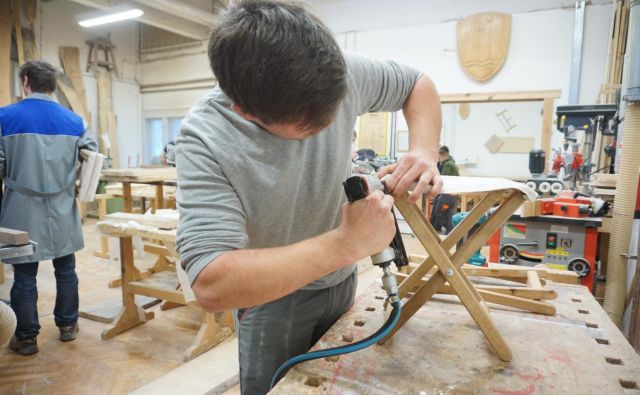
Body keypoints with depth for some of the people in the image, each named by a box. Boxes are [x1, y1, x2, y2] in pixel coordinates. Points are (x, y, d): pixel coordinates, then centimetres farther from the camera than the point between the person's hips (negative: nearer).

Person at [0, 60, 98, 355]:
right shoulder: (73, 121, 1)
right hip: (62, 211, 3)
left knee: (24, 276, 8)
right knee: (65, 269, 14)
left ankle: (26, 338, 20)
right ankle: (67, 325, 27)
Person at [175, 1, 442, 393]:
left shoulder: (342, 71, -21)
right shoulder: (205, 139, -31)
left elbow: (418, 84, -1)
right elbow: (212, 285, -38)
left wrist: (425, 152, -21)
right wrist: (347, 243, -40)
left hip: (341, 280, 4)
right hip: (273, 295, -4)